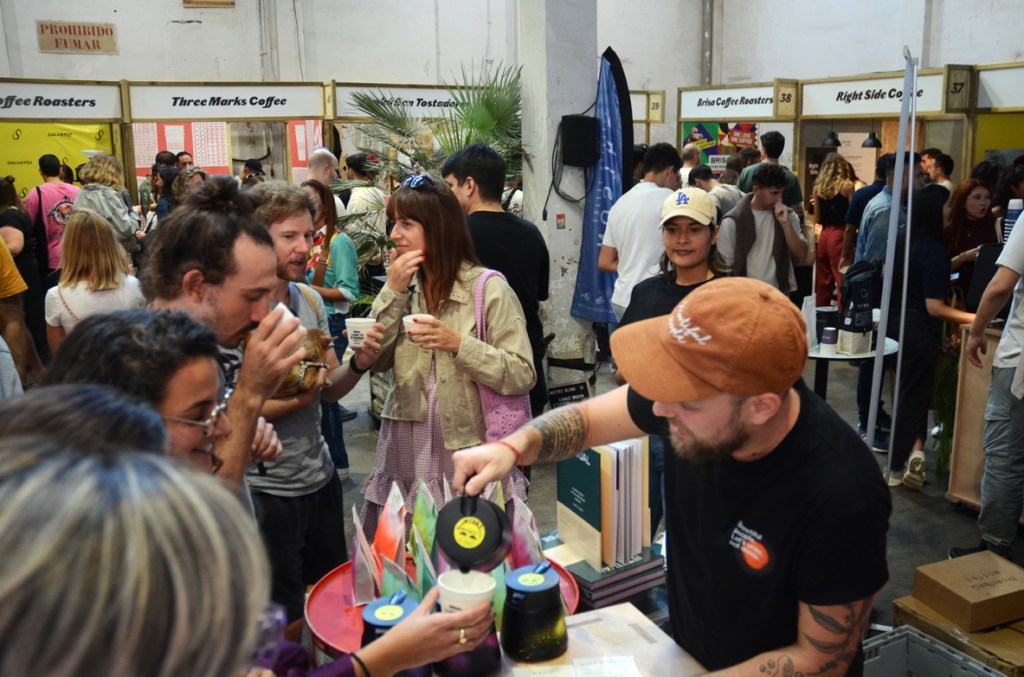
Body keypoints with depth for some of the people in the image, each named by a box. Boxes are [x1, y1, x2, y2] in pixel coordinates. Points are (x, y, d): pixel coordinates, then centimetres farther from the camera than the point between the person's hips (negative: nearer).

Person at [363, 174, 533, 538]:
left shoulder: (489, 289, -9)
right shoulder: (405, 285, 8)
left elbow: (523, 375, -13)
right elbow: (373, 362, 0)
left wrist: (458, 344, -23)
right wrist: (392, 292, -7)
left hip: (468, 447, -4)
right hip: (408, 450, 5)